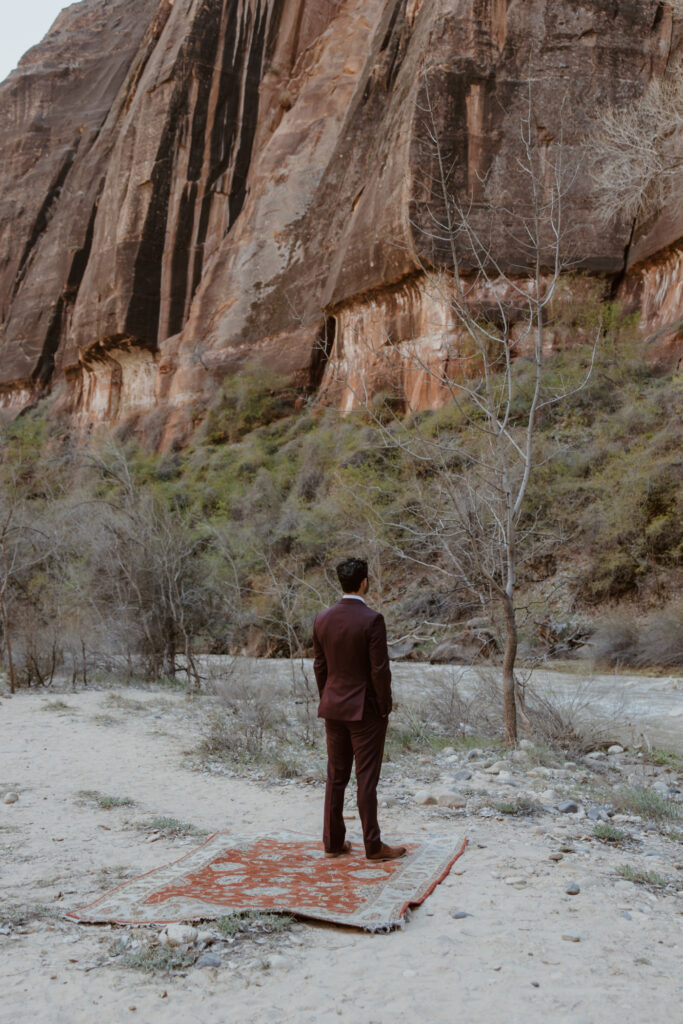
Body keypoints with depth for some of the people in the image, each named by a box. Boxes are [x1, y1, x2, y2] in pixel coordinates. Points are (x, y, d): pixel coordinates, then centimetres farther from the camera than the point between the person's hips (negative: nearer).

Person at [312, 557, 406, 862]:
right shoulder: (371, 620, -16)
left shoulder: (322, 619, 1)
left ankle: (333, 842, 19)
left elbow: (320, 667, 7)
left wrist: (327, 701, 16)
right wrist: (385, 708, -5)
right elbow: (379, 670, -16)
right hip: (365, 709, -5)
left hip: (333, 708, 5)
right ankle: (373, 845, 9)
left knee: (335, 776, 12)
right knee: (366, 778, 1)